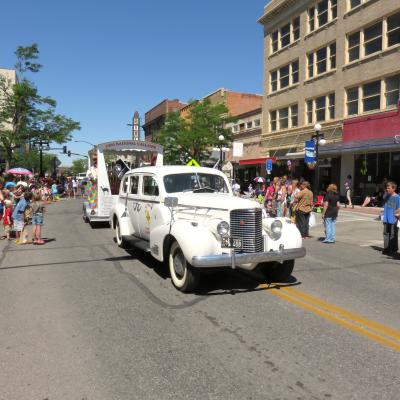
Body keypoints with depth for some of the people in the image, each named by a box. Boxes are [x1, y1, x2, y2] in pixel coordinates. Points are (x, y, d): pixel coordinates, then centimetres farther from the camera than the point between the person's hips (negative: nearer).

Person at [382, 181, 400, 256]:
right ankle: (386, 248, 19)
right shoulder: (386, 196, 9)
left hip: (393, 220, -6)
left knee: (393, 235, 2)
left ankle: (393, 249, 11)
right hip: (386, 219, 6)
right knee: (386, 233, 10)